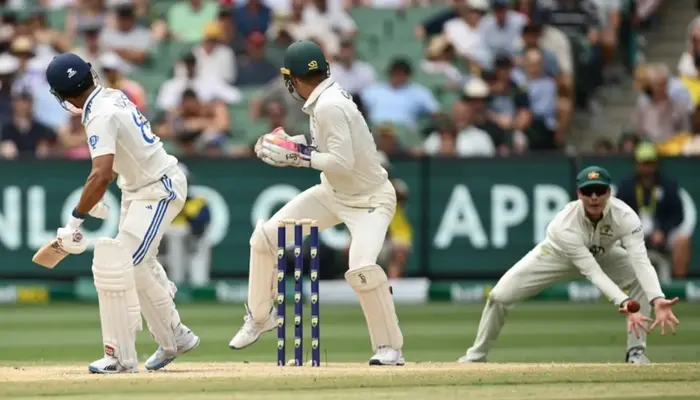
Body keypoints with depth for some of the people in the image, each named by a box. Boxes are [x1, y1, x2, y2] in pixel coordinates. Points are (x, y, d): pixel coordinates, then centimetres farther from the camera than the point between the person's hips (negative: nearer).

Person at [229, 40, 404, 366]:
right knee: (264, 236, 5)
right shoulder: (323, 99, 1)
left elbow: (343, 161, -32)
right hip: (334, 193, 10)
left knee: (361, 268, -31)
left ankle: (389, 348, -16)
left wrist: (299, 155, -23)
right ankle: (260, 315, 22)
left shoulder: (329, 106, -26)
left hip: (369, 198, -10)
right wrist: (293, 145, 0)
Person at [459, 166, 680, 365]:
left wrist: (658, 300, -63)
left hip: (602, 254, 2)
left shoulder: (625, 216, -36)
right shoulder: (565, 224, -41)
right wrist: (624, 303, -59)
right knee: (499, 296, -12)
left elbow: (641, 262, -46)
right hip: (558, 256, -2)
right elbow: (592, 272, -45)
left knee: (643, 280, -24)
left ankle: (636, 352, -10)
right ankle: (475, 357, 11)